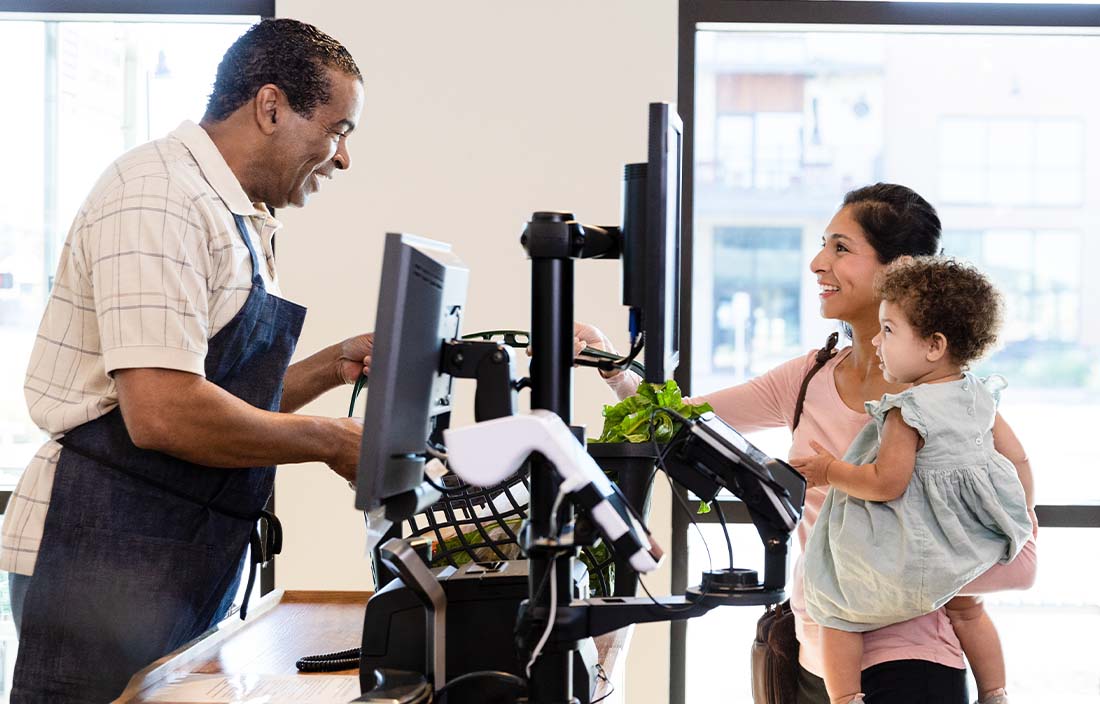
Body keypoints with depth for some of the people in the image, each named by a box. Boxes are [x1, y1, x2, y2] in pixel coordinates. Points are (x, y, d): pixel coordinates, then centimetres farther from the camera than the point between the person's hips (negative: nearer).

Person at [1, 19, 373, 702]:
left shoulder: (239, 221, 18)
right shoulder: (159, 195, -15)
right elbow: (163, 413, -25)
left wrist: (332, 367, 9)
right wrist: (330, 441, -13)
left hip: (195, 565, 10)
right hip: (107, 565, -10)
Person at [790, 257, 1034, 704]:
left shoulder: (909, 412, -23)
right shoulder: (980, 398, 0)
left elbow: (886, 484, -25)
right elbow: (1018, 461, 13)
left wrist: (829, 472, -12)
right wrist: (1020, 513, 29)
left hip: (914, 560, -8)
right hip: (974, 550, 8)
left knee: (835, 608, 5)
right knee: (965, 607, 33)